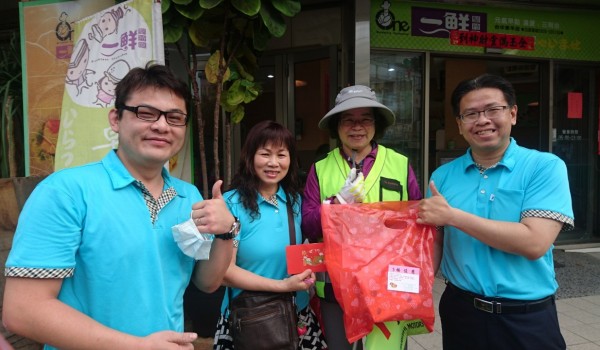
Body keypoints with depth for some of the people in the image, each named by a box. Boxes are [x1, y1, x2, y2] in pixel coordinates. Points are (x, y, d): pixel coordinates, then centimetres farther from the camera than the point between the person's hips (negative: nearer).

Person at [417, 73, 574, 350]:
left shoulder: (545, 167, -9)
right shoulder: (443, 175, 0)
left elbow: (534, 243, -20)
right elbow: (435, 244, 5)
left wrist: (451, 215, -20)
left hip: (527, 319, -3)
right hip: (459, 310, 3)